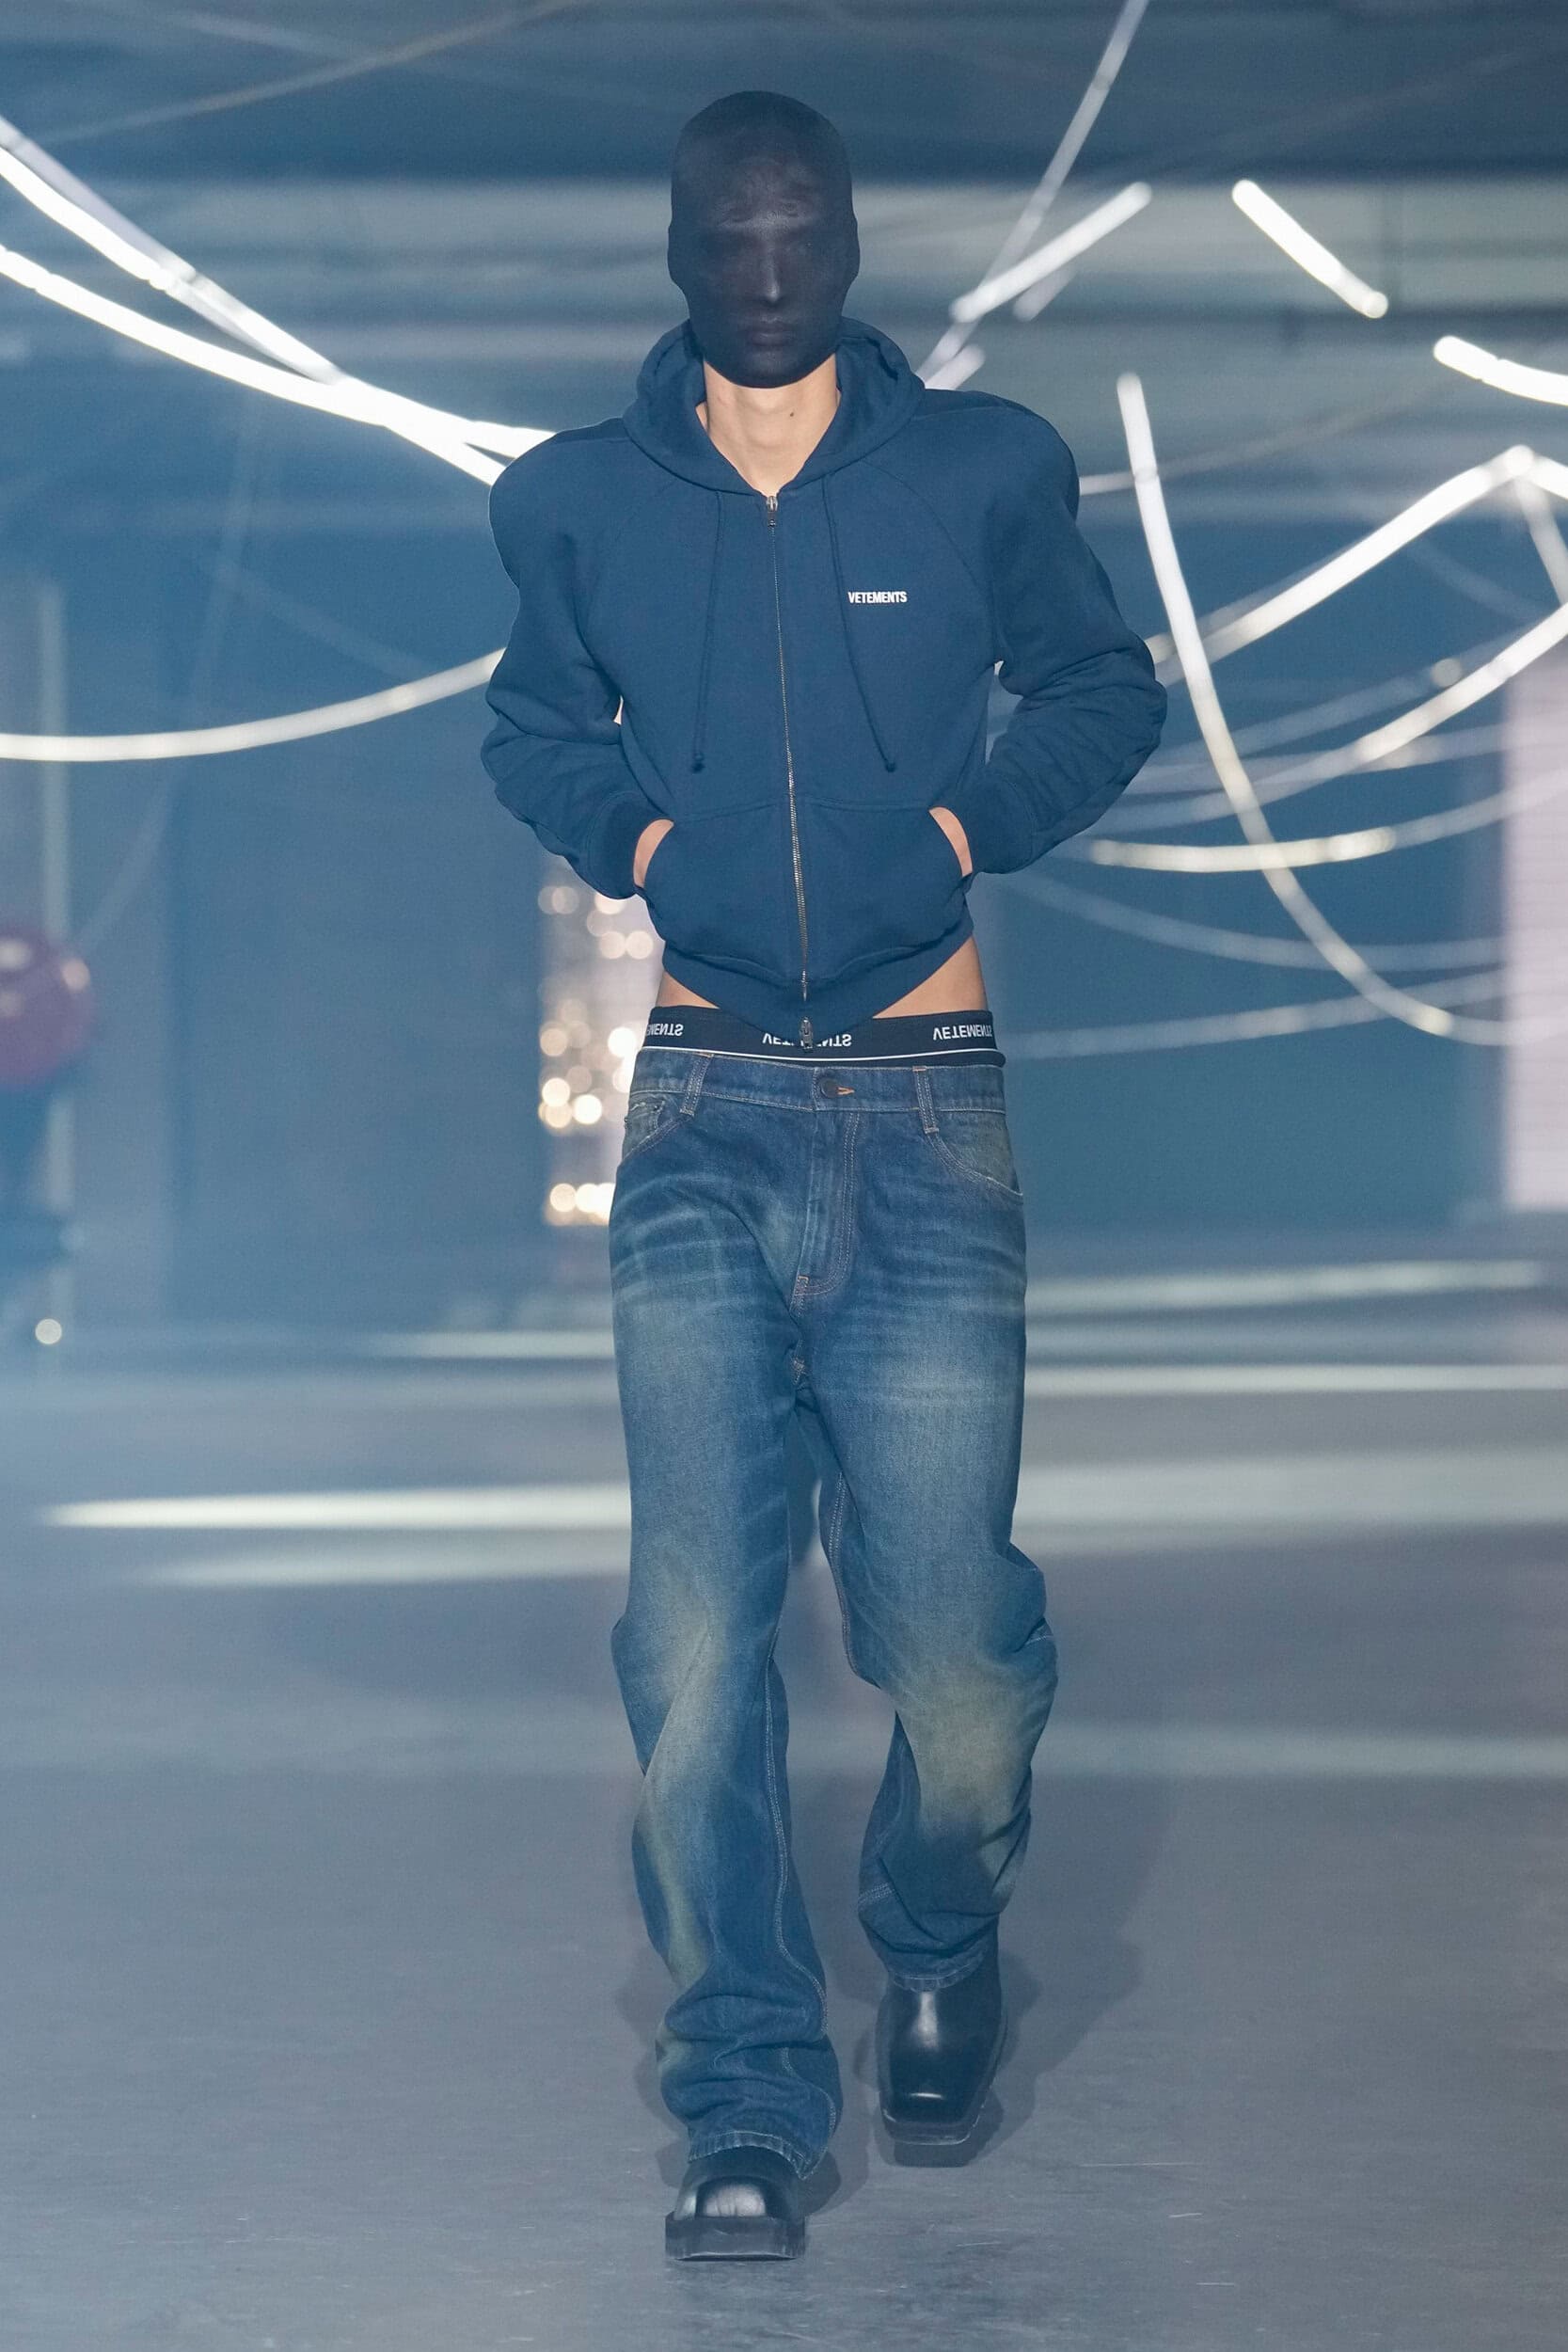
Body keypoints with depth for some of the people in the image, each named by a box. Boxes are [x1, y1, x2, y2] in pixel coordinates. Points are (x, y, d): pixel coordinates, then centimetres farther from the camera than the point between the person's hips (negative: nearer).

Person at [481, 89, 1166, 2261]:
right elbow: (532, 729, 22)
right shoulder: (584, 503, 8)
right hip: (706, 1120, 1)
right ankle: (750, 2099, 3)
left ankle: (942, 1945, 28)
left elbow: (1109, 692, 14)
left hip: (922, 1114, -1)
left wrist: (962, 824, -2)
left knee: (950, 1630, -4)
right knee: (696, 1635, -7)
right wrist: (640, 839, 3)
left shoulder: (980, 474, 4)